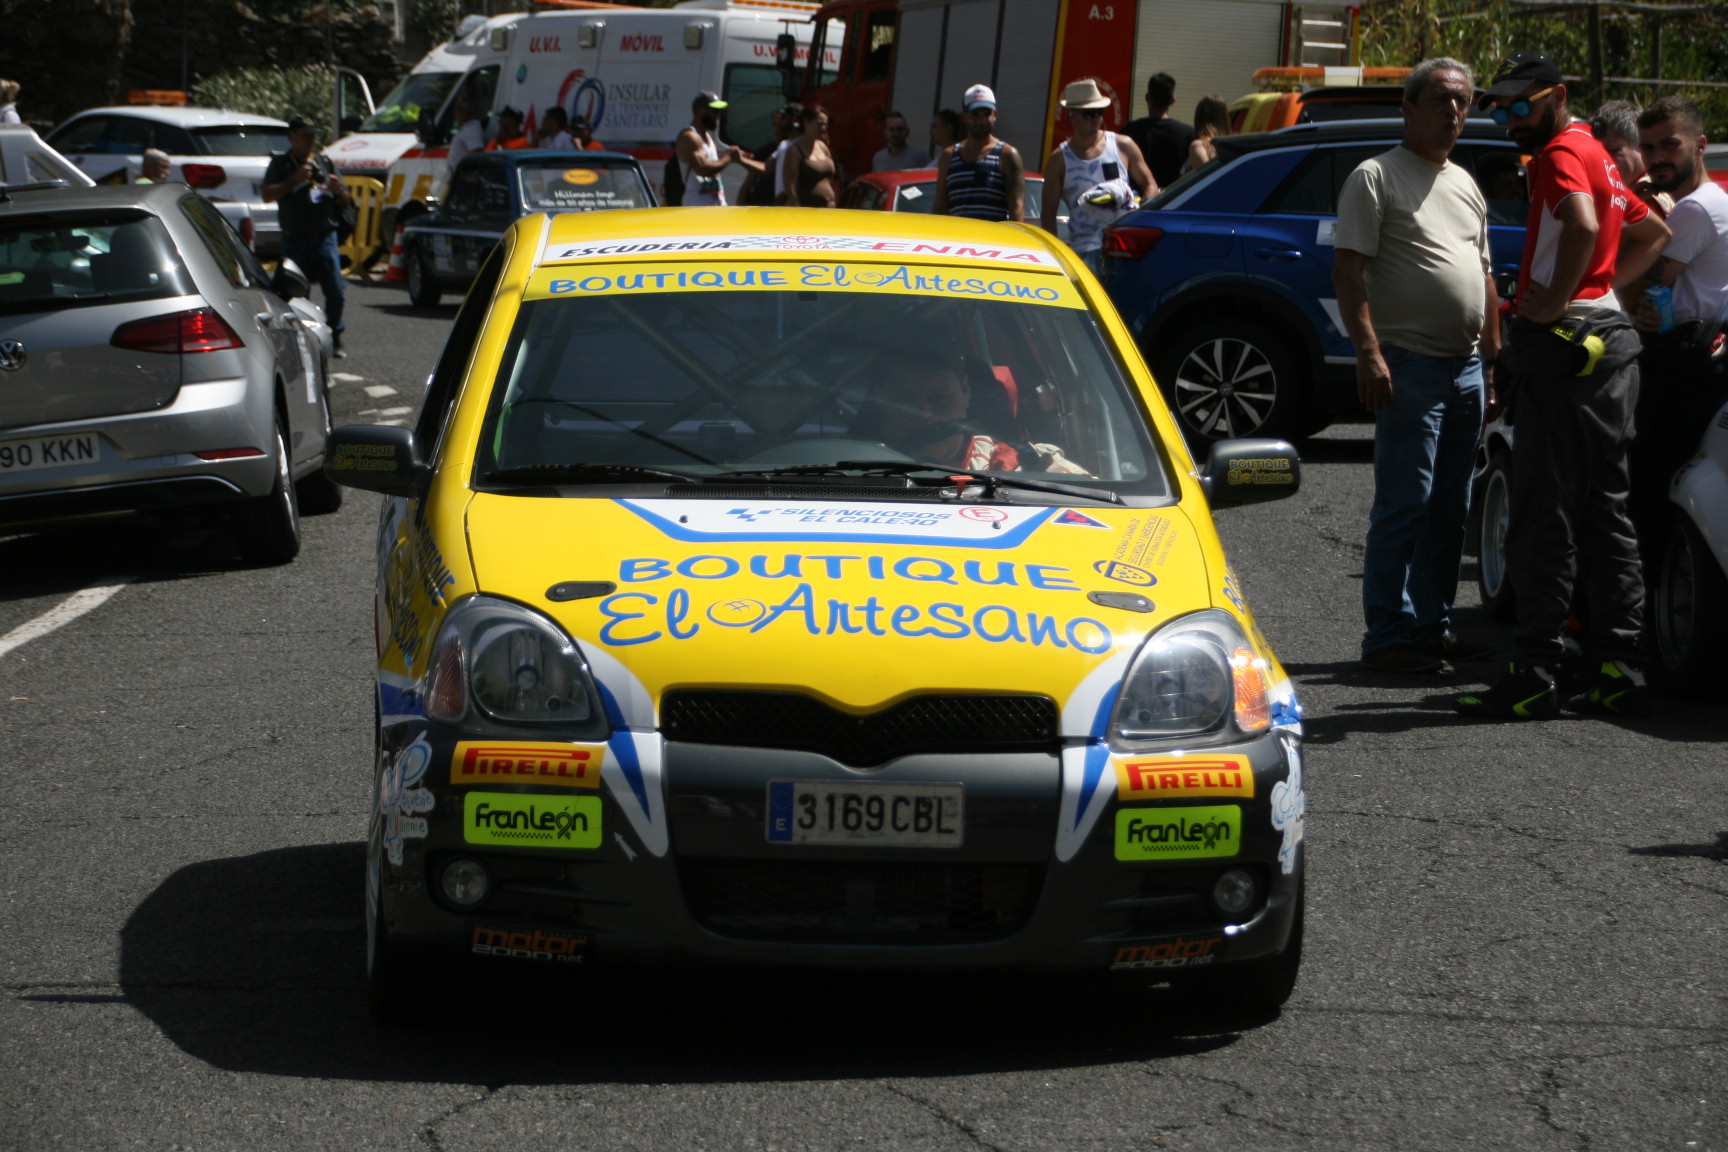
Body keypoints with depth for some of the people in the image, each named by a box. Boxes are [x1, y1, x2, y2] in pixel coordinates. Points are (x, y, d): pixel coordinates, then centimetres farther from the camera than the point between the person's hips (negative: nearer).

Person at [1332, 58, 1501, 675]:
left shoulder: (1465, 184, 20)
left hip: (1465, 367, 8)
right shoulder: (1376, 177, -4)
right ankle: (1389, 635, -6)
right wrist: (1369, 352, -20)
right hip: (1411, 364, -8)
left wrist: (1493, 353, 18)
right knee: (1405, 503, -9)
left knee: (1450, 508, 10)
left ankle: (1432, 625, 17)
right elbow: (1348, 269, -11)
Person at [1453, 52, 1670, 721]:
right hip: (1611, 336, 10)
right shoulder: (1598, 158, 21)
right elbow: (1654, 233, 33)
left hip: (1563, 342, -10)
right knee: (1604, 512, 10)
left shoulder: (1561, 151, -9)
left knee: (1543, 517, -8)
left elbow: (1582, 224, -29)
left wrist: (1555, 300, -20)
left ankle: (1533, 679, -9)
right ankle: (1617, 669, 9)